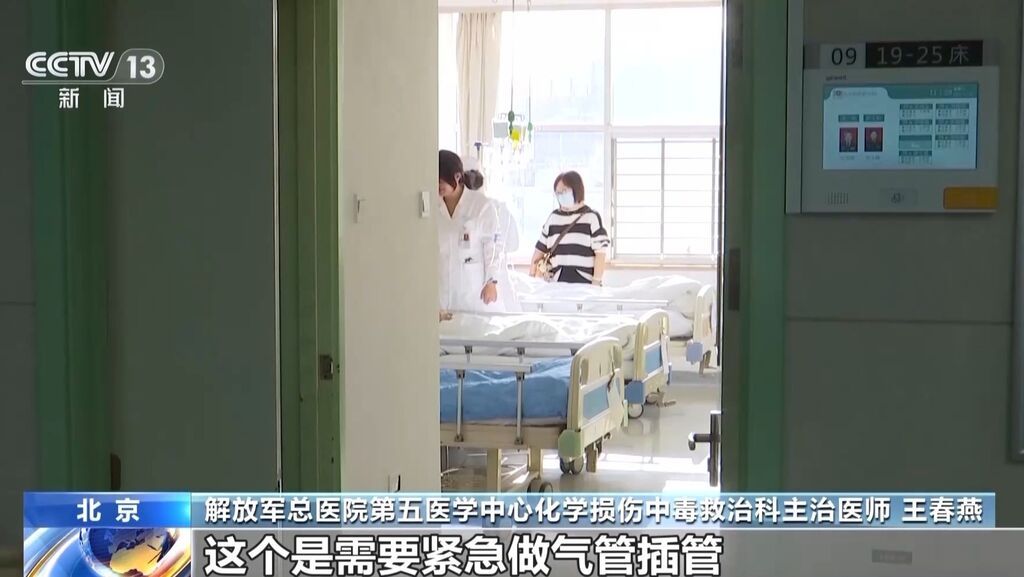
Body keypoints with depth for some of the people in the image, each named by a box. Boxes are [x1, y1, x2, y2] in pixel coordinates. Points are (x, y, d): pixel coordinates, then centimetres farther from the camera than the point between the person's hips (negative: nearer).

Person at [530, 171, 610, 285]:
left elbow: (600, 252, -4)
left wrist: (596, 284, -10)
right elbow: (540, 249, 17)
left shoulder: (591, 217, 0)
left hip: (584, 285, -4)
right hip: (557, 285, 4)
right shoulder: (553, 218, 13)